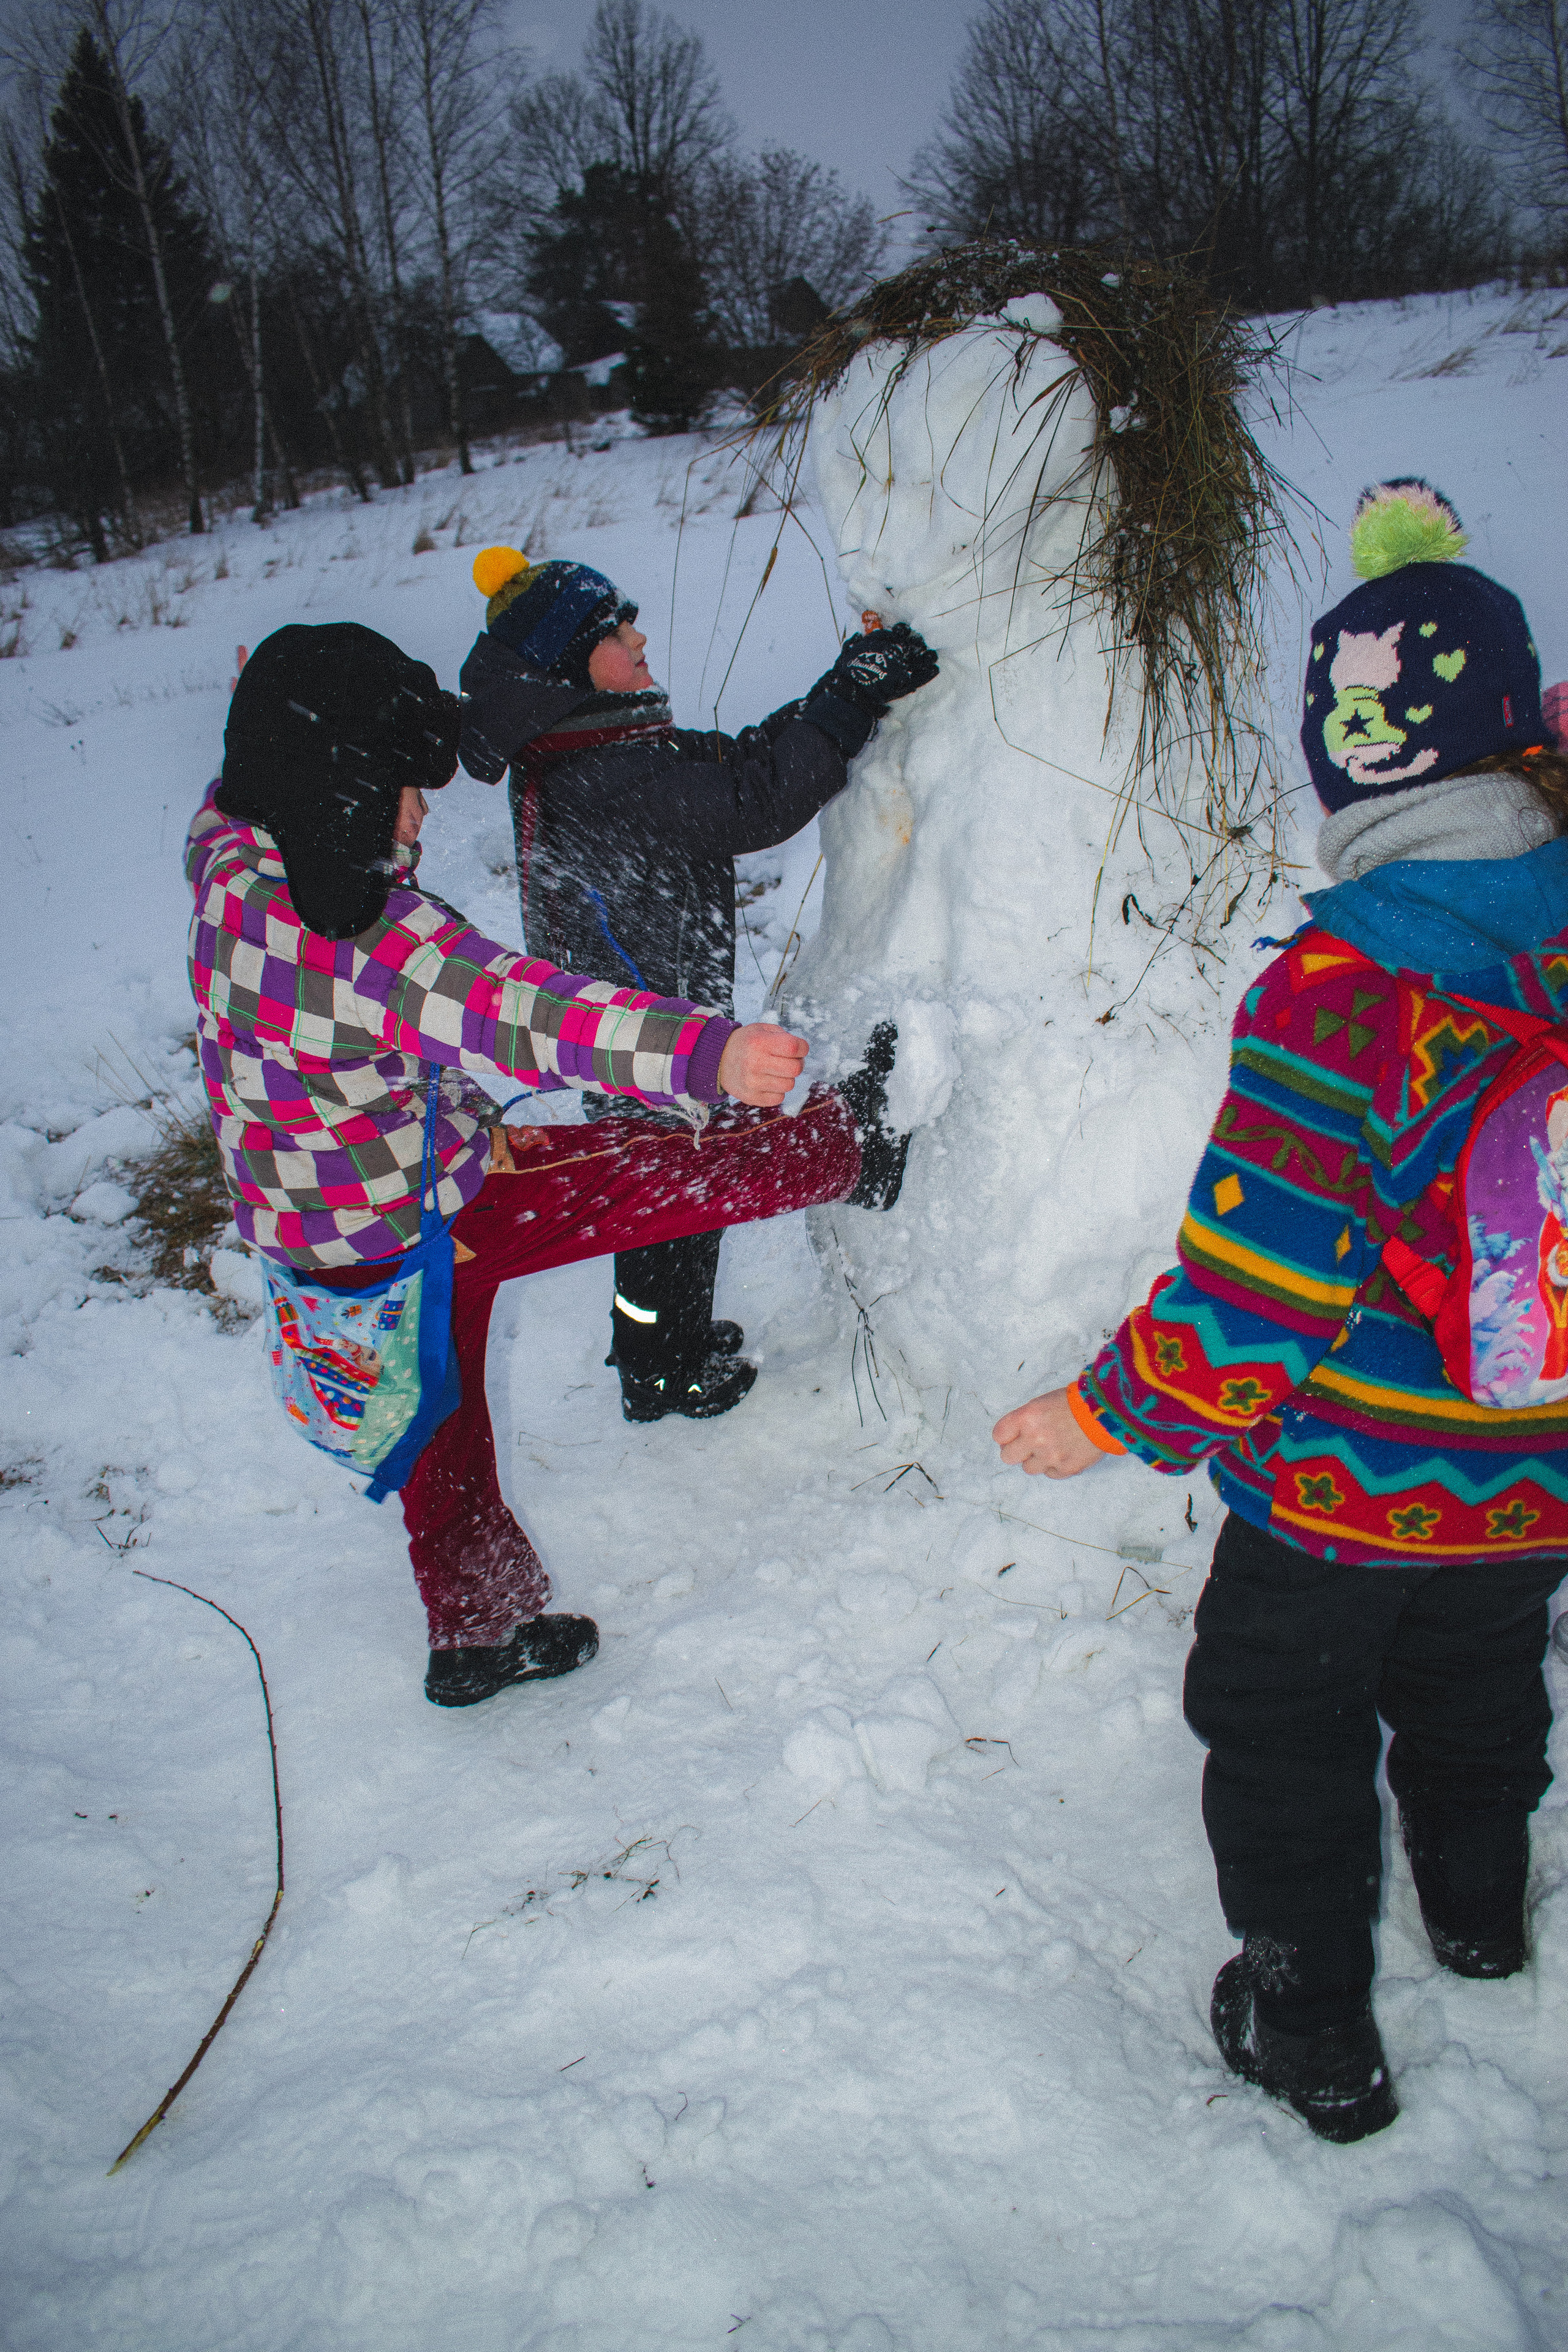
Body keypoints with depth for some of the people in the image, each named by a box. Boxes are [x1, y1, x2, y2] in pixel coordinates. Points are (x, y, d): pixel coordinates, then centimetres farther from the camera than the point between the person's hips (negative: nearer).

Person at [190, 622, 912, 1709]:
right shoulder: (359, 929, -33)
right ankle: (852, 1145, 23)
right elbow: (518, 1010, -46)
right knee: (665, 1171, 1)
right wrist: (707, 1051, -55)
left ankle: (476, 1631, 44)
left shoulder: (239, 872, -3)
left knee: (440, 1427, 25)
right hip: (415, 1224, -9)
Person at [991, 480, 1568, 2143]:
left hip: (1350, 1474, -6)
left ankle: (1313, 2031, 33)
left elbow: (1261, 1283, -27)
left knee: (1283, 1726, 17)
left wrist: (1111, 1417, -13)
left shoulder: (1333, 992, -29)